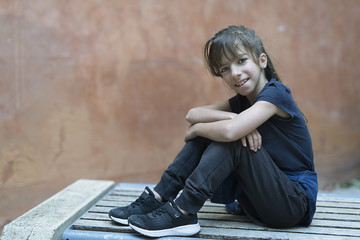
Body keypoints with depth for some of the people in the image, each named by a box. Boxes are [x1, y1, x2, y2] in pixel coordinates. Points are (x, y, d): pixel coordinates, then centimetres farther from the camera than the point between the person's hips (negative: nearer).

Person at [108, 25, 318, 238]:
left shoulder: (275, 93, -17)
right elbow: (193, 115, -3)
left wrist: (196, 130, -13)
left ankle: (182, 213, -26)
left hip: (296, 200, -7)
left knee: (233, 140, -28)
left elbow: (230, 131, -33)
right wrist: (233, 118, -20)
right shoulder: (242, 101, 8)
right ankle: (158, 198, -7)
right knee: (208, 134, -5)